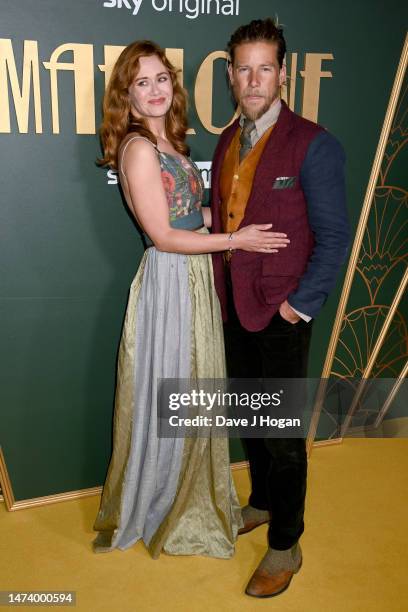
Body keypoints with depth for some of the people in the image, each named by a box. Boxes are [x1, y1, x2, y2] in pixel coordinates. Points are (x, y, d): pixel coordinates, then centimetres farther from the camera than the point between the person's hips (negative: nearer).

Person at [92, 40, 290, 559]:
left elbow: (191, 214, 10)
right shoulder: (139, 147, -15)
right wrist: (236, 239, -14)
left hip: (196, 279, 9)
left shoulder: (169, 141, 11)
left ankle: (191, 497, 40)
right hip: (169, 281, -9)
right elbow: (163, 235, -18)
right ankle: (148, 510, 29)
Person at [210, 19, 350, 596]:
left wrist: (299, 304, -14)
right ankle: (261, 504, 44)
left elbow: (333, 236, -12)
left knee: (283, 433, 4)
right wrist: (219, 290, 7)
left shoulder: (313, 144, -12)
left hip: (282, 313, -6)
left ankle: (285, 546, 24)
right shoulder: (228, 141, 9)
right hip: (233, 308, 7)